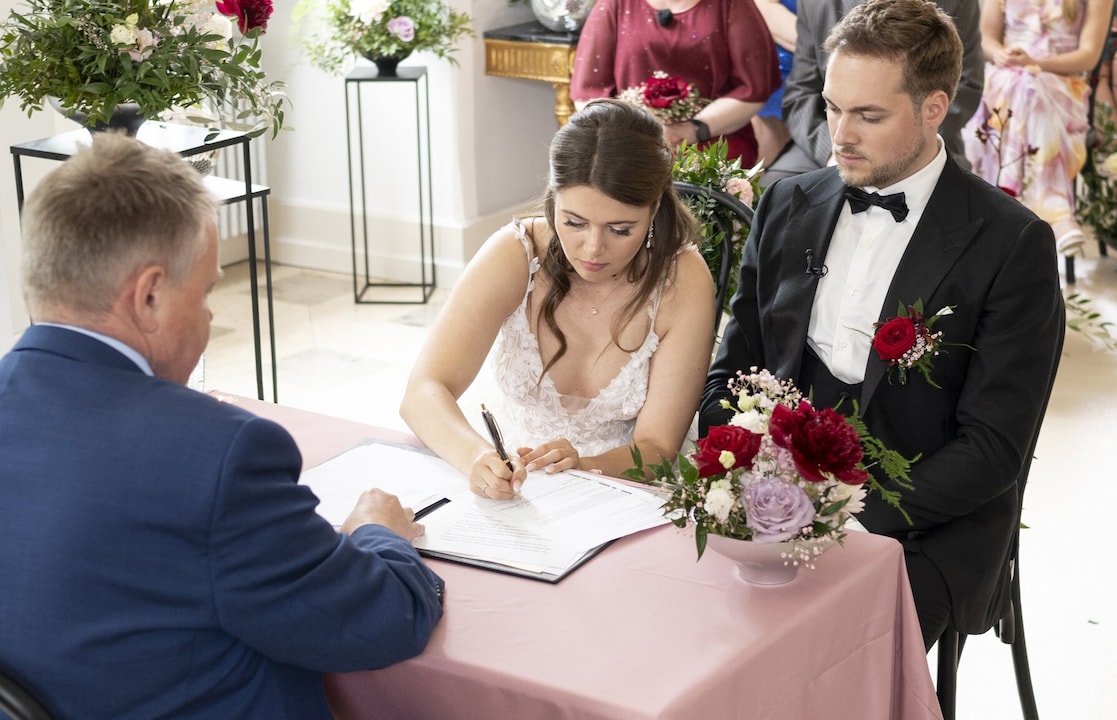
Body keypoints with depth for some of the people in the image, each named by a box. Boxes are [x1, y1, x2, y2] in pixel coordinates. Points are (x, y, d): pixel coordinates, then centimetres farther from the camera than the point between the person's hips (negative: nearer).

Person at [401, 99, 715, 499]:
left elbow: (655, 448, -10)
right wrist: (477, 457, -38)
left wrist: (581, 467, -31)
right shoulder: (515, 254, -12)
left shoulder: (682, 281, -13)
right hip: (507, 483, 1)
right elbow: (424, 392, -18)